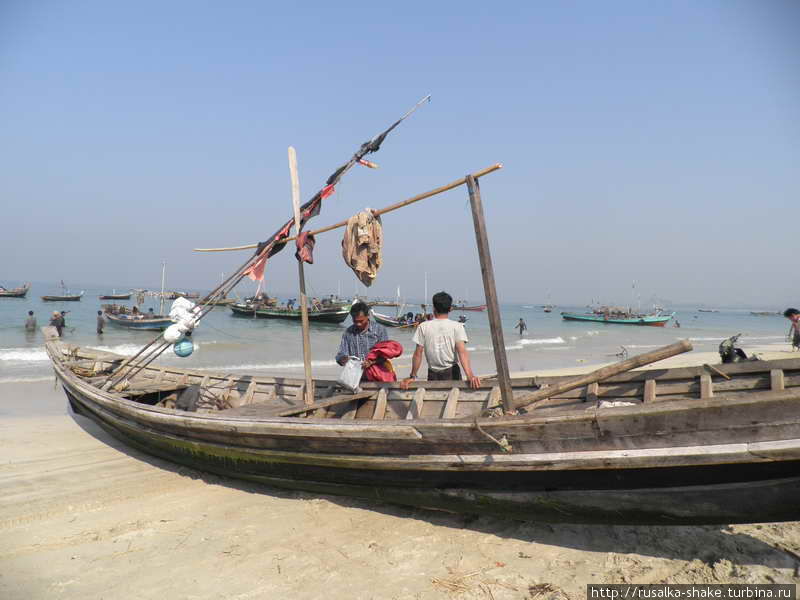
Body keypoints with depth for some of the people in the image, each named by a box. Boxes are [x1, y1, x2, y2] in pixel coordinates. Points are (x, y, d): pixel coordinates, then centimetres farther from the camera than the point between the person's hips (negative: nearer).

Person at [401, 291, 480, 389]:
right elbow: (462, 351, -17)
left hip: (433, 375, 1)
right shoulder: (457, 326, -5)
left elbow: (418, 354, -2)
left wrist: (412, 376, 5)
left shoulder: (423, 327, -3)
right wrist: (470, 375, -25)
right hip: (452, 373, -1)